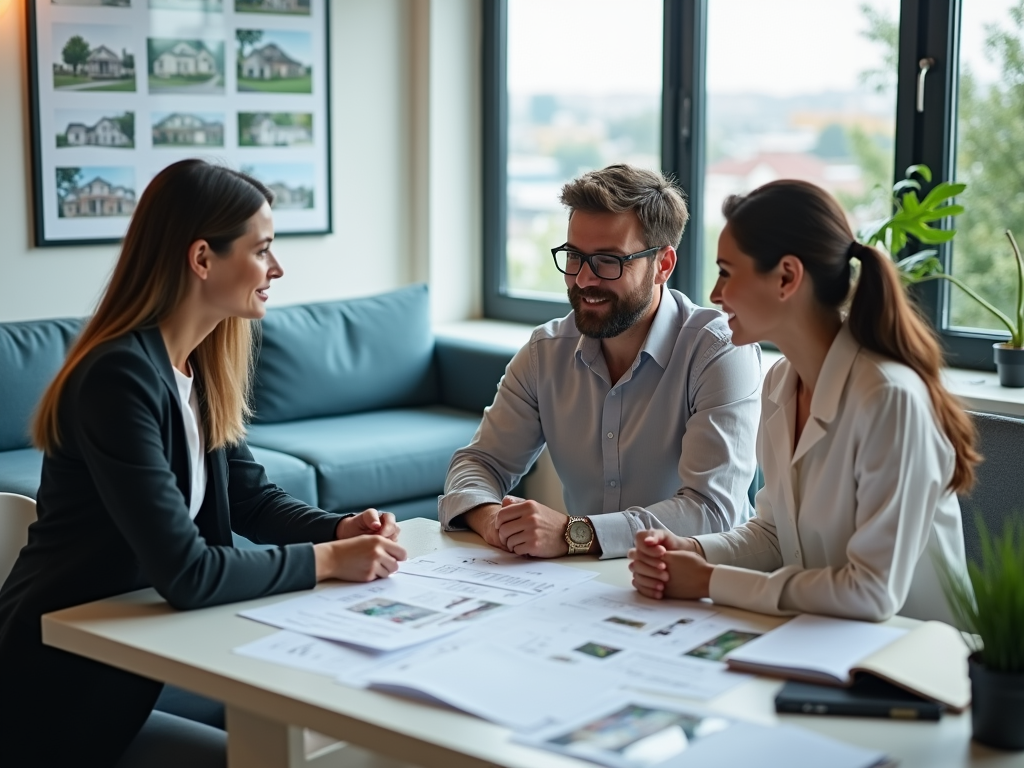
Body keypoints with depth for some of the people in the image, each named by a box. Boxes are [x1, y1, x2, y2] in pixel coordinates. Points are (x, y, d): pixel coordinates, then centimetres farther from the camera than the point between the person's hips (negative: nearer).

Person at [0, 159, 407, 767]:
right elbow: (185, 574, -28)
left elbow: (252, 497, 9)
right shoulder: (120, 376, -25)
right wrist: (328, 560, -20)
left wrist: (340, 530, -9)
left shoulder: (202, 367, 3)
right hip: (58, 692, -8)